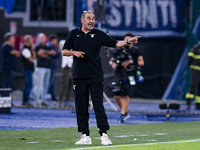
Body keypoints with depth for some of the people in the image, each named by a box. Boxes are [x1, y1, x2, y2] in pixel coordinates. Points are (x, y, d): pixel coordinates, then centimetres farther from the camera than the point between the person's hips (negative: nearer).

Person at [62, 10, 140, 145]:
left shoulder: (98, 34, 8)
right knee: (81, 107, 2)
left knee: (99, 106, -7)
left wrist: (128, 41, -14)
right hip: (79, 77, 1)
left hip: (96, 77, -1)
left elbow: (116, 43, 2)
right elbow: (64, 51, 12)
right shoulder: (74, 34, 10)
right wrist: (74, 52, -7)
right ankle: (85, 136, 8)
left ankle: (104, 134, -8)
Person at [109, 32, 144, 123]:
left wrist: (130, 62, -12)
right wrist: (113, 63, -8)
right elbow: (111, 60, 16)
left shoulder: (135, 50, 1)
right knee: (116, 96, 3)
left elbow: (141, 62, 0)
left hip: (129, 76, -4)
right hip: (119, 75, 4)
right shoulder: (119, 49, 10)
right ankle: (125, 113, 20)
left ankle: (122, 115, -6)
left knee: (126, 96, -11)